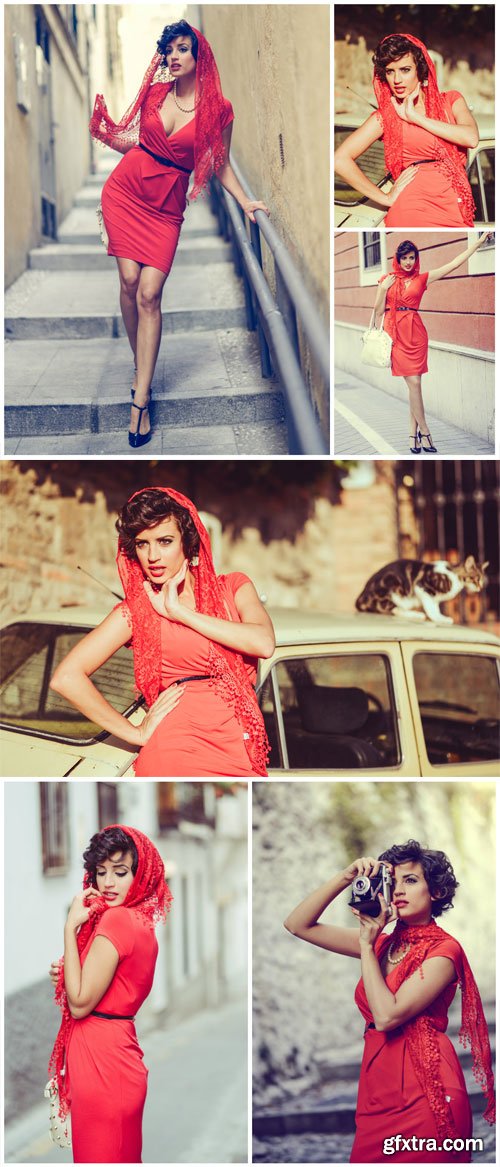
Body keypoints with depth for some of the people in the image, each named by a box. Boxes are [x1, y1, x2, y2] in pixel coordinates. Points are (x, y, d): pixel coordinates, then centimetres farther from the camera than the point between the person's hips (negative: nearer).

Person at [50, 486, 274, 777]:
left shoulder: (233, 587, 12)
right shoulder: (137, 610, 7)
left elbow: (264, 643, -8)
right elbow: (66, 677, -2)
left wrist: (179, 612, -4)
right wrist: (136, 733, -2)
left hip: (243, 758, 2)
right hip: (178, 751, -2)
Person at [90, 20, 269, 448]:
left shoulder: (218, 109, -4)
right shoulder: (154, 92, 3)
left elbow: (221, 164, 5)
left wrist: (245, 201, -6)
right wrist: (105, 129, 0)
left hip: (166, 206, -2)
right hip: (126, 190, 3)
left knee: (149, 294, -12)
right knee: (130, 281, -9)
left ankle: (140, 400, -12)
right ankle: (141, 368, 11)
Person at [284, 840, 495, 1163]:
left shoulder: (443, 949, -7)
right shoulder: (383, 942, 13)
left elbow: (387, 1016, -17)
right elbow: (298, 924, 9)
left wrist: (366, 944, -10)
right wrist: (345, 878, -2)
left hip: (423, 1086, -7)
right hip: (378, 1081, 7)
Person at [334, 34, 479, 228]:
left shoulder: (450, 101, 13)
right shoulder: (385, 117, 7)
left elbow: (471, 138, -7)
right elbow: (340, 159, -4)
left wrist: (415, 117, -3)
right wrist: (386, 198, -3)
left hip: (458, 213, 3)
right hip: (414, 210, -2)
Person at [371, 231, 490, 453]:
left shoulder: (422, 278, 7)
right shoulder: (387, 280, 8)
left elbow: (454, 263, 6)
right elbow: (378, 310, 6)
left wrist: (479, 242, 5)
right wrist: (384, 289, -9)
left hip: (415, 333, 1)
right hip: (395, 333, -1)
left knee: (414, 383, -2)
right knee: (413, 383, -7)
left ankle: (414, 434, 2)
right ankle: (424, 433, -2)